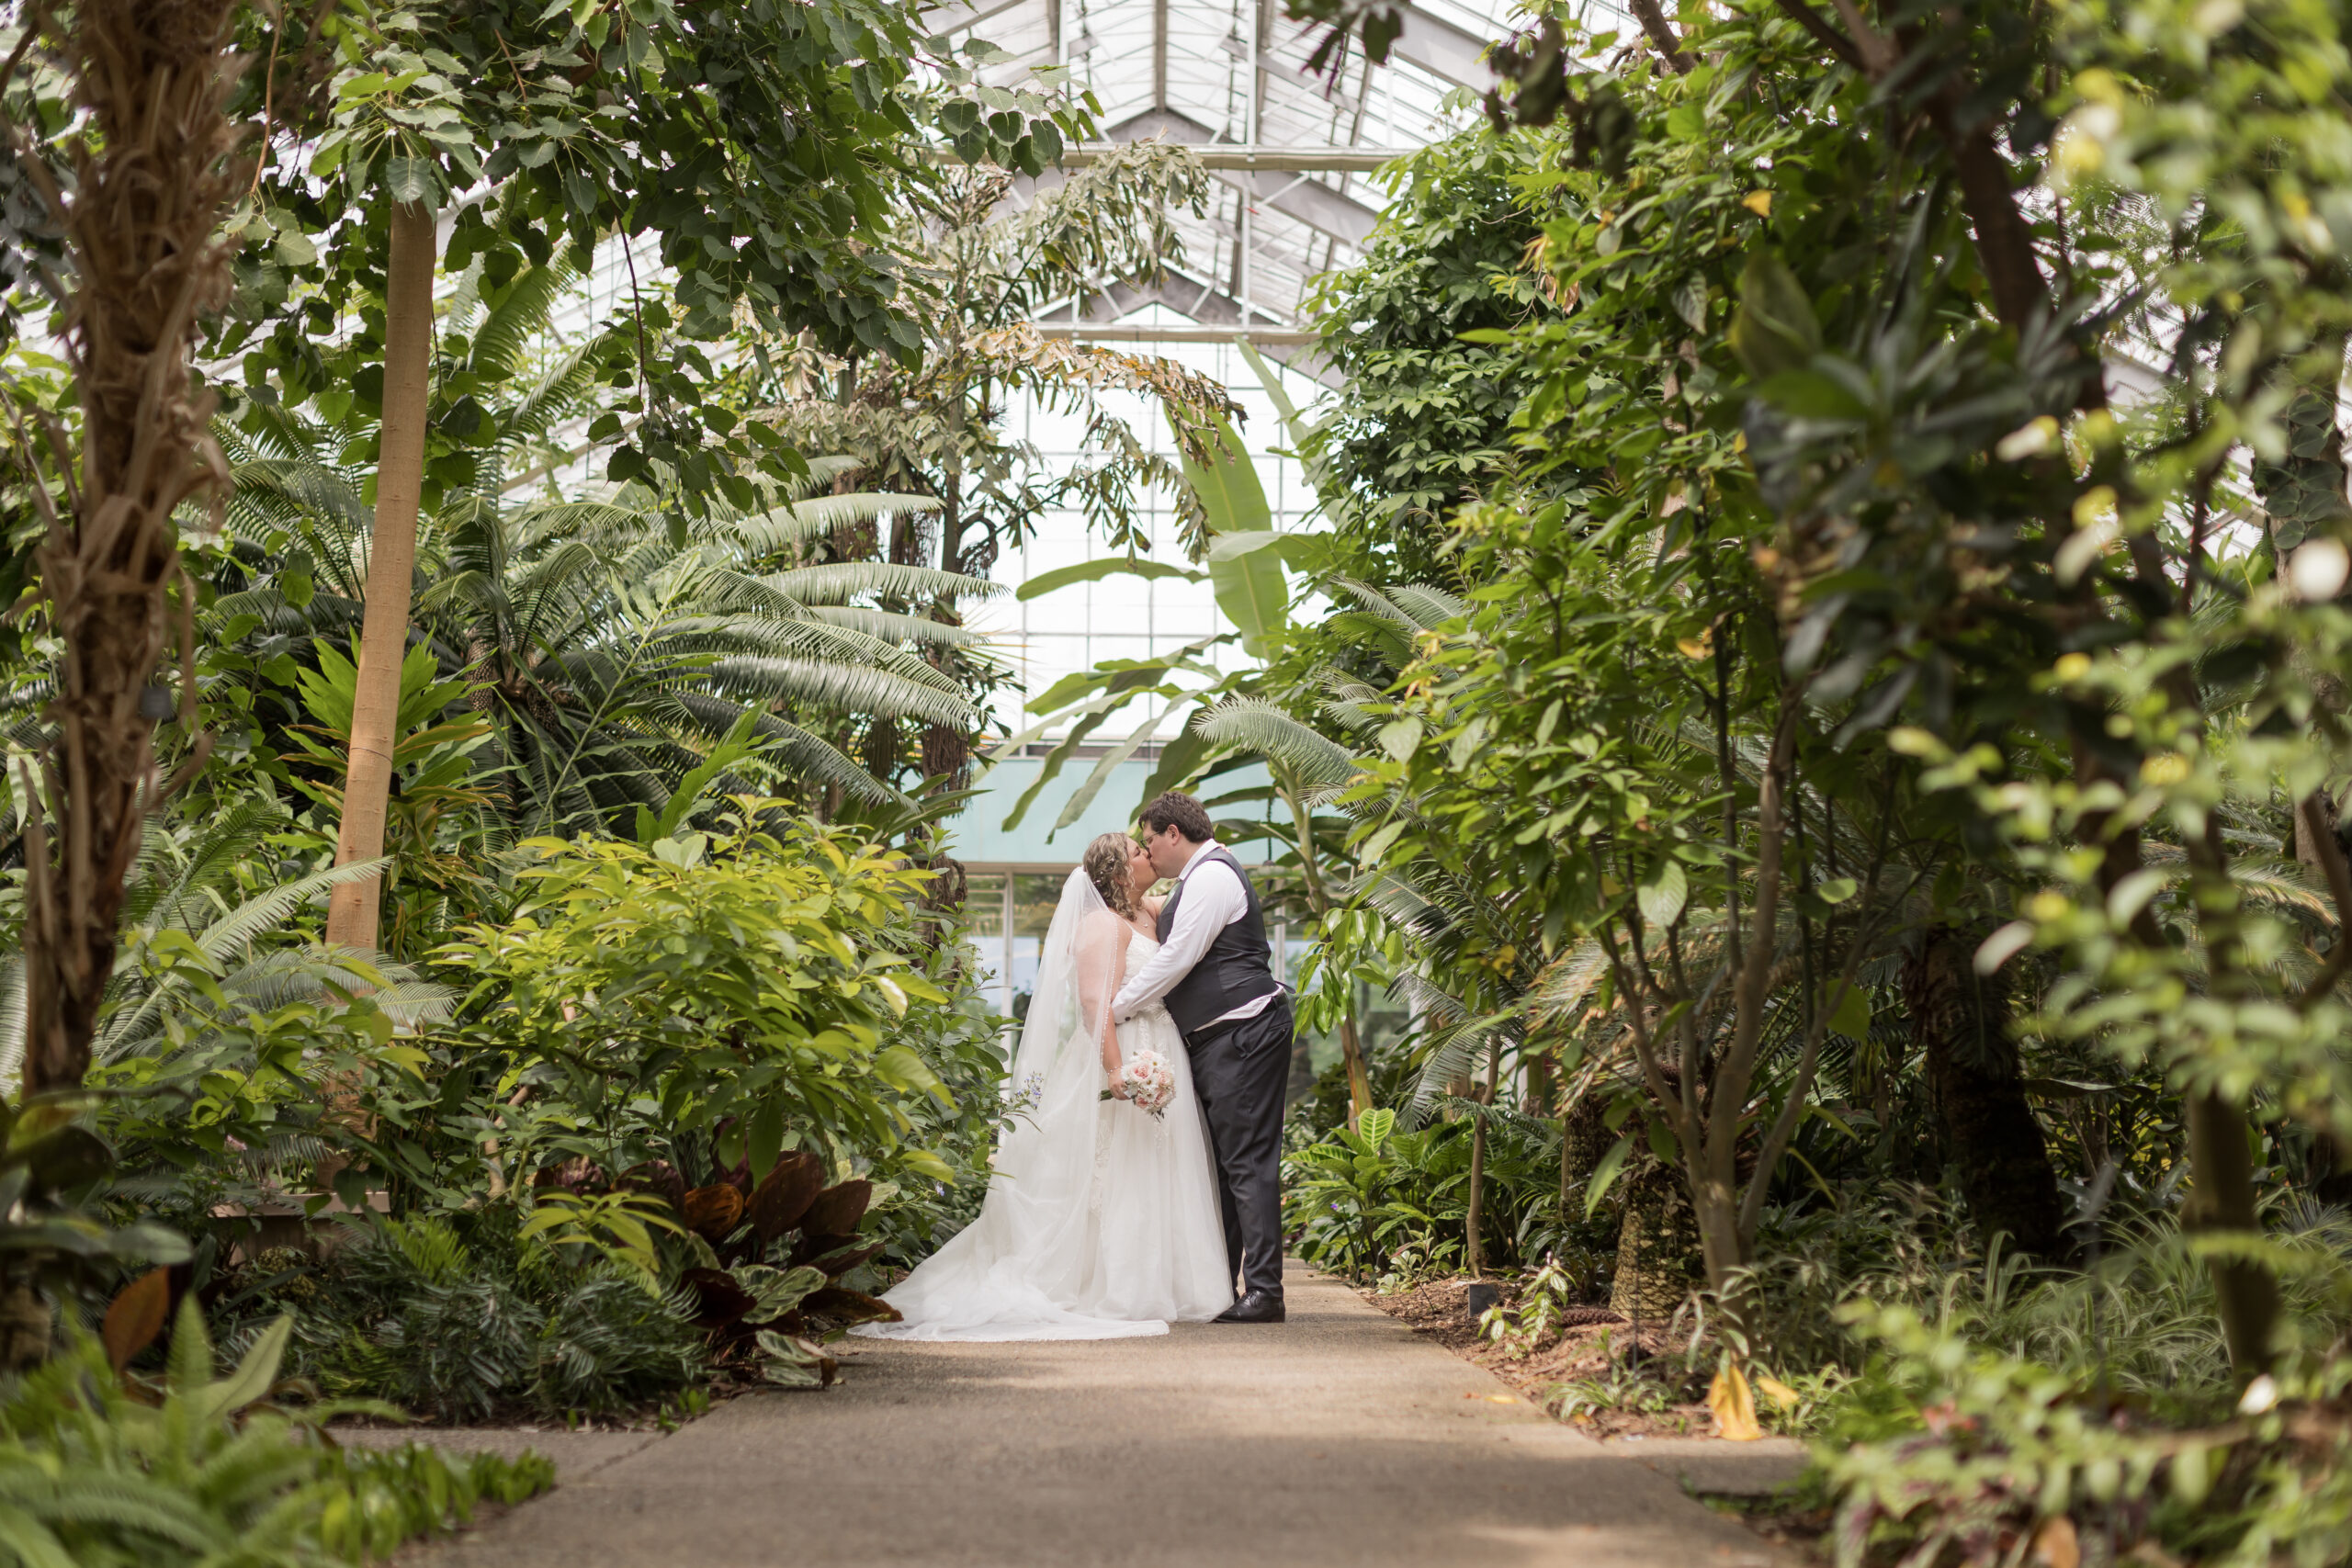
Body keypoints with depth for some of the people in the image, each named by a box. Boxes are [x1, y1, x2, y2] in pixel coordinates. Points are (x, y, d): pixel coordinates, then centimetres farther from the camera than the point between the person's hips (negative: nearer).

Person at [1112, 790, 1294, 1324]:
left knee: (1246, 1161, -12)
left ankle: (1264, 1290, -12)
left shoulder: (1212, 876, -13)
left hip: (1243, 1035, -11)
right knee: (1217, 1161, 13)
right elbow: (1179, 958, 25)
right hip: (1217, 1039, 11)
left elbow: (1178, 958, -17)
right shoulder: (1200, 877, 20)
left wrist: (1116, 1008, -10)